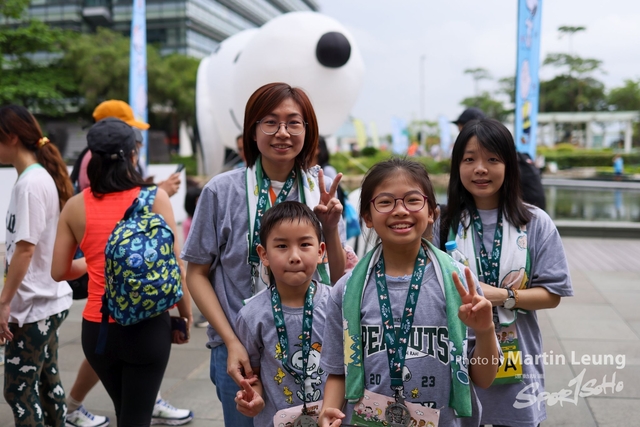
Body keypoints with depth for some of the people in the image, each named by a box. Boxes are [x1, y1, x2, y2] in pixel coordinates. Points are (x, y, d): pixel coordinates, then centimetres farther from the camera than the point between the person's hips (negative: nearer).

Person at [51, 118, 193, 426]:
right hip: (147, 326, -3)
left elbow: (59, 270, 6)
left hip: (97, 327, 3)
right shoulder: (154, 197, -8)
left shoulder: (75, 206, -1)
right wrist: (186, 314, 2)